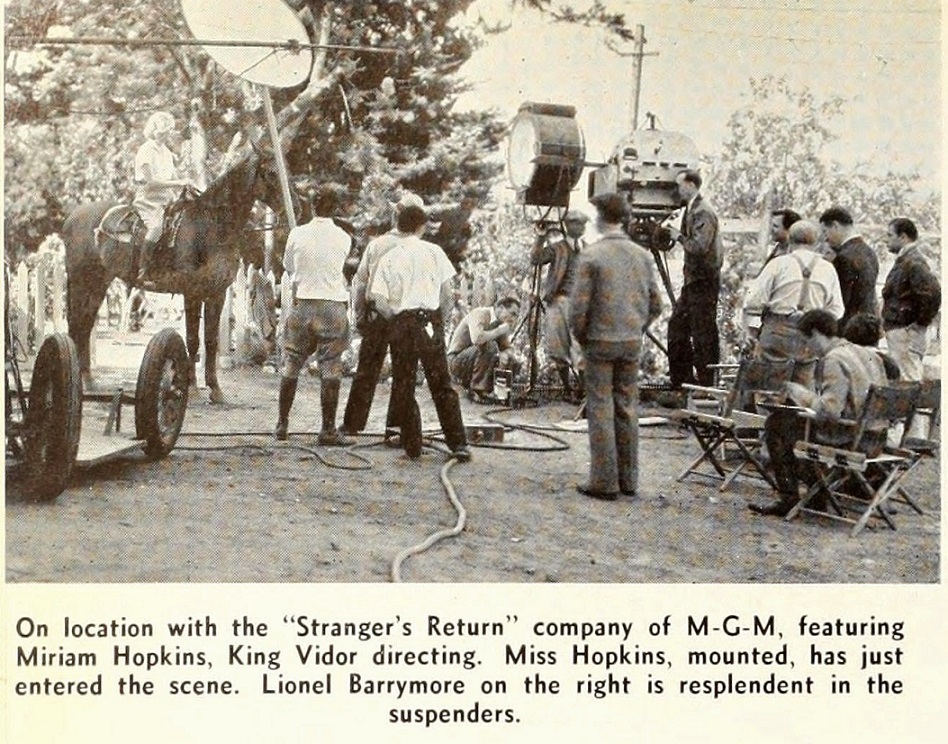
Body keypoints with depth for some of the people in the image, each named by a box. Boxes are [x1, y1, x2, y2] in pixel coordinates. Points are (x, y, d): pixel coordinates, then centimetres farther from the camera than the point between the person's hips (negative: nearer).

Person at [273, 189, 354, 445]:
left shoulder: (297, 234, -2)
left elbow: (288, 266, 11)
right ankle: (328, 430, 2)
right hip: (334, 306, -1)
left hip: (303, 305, 2)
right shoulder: (343, 238, -4)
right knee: (330, 368, 2)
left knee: (291, 364, 12)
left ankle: (282, 424, 18)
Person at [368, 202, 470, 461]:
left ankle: (412, 445, 10)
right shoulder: (433, 252, 3)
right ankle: (458, 444, 0)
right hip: (430, 320, 0)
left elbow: (380, 302, -2)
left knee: (403, 387, 9)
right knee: (442, 386, 4)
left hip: (401, 323, 0)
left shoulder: (388, 259, 4)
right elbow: (448, 295, 1)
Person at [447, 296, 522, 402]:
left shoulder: (500, 323, 4)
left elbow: (507, 347, 8)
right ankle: (477, 390, -22)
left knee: (513, 363, -3)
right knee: (489, 346, -31)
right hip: (456, 361, -8)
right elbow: (477, 339, -39)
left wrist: (505, 354, -16)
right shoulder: (480, 314, -20)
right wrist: (500, 330, -25)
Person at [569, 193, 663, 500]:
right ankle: (628, 479, 17)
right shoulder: (641, 255, 5)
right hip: (632, 342, 5)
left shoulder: (592, 255, -10)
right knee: (627, 409, 11)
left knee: (601, 411, 0)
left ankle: (604, 482, 2)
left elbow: (579, 305, -12)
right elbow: (655, 304, 8)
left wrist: (580, 337, 3)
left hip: (601, 342, -5)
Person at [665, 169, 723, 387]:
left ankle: (705, 383, 4)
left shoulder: (703, 213, -15)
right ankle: (681, 378, 23)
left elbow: (699, 246, -24)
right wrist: (675, 234, 7)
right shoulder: (691, 210, 14)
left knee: (703, 333, -4)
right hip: (693, 280, 10)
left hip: (704, 281, -10)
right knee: (677, 325, 14)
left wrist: (679, 237, -13)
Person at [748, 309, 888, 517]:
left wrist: (800, 393, -9)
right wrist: (812, 393, 20)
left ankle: (788, 498, -1)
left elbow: (829, 411, -24)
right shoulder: (869, 354, 11)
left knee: (777, 422, -2)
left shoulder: (833, 360, -17)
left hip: (850, 439, -9)